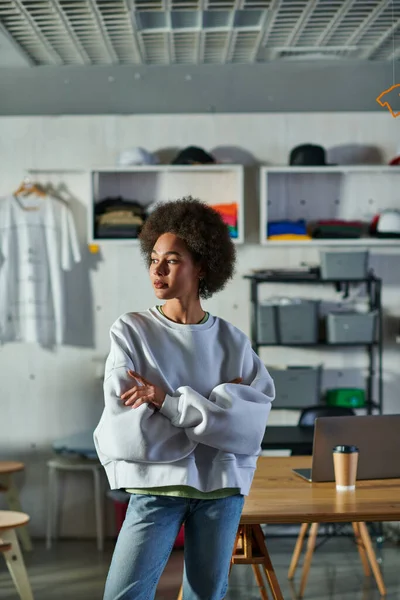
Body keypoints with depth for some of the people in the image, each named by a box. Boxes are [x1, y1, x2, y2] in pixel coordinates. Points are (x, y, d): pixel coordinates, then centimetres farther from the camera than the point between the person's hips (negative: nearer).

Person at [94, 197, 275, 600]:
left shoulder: (232, 341, 1)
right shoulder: (131, 332, -4)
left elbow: (252, 424, -9)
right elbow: (125, 431, -12)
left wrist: (170, 401, -16)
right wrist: (218, 407, -8)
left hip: (222, 489, 2)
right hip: (156, 486, -2)